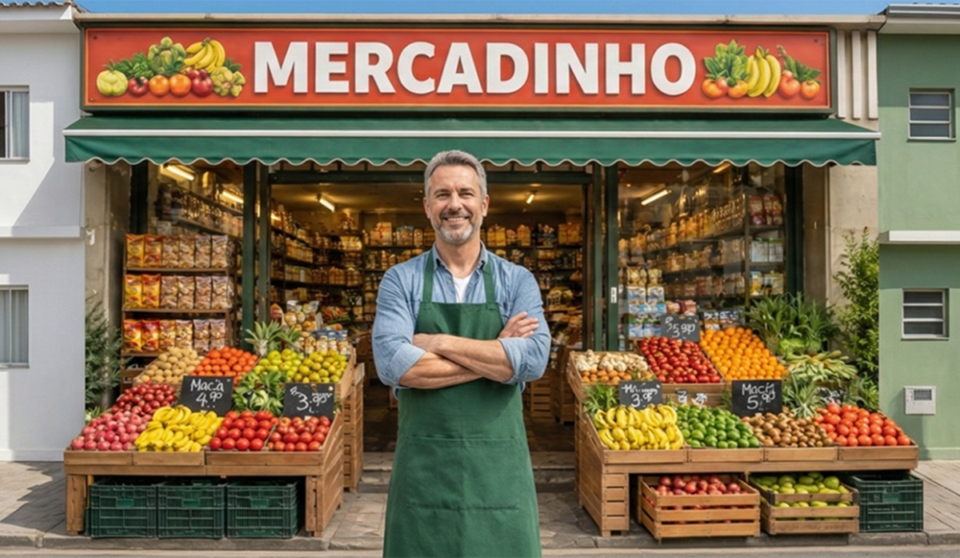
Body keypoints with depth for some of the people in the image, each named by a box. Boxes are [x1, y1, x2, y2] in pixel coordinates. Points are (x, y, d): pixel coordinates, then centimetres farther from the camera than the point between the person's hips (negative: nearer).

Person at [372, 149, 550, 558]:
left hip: (499, 465, 1)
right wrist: (497, 356, -14)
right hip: (423, 465, 0)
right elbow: (393, 365, -16)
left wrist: (439, 343, -15)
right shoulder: (400, 281, 0)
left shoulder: (517, 282, 2)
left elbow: (533, 360, -14)